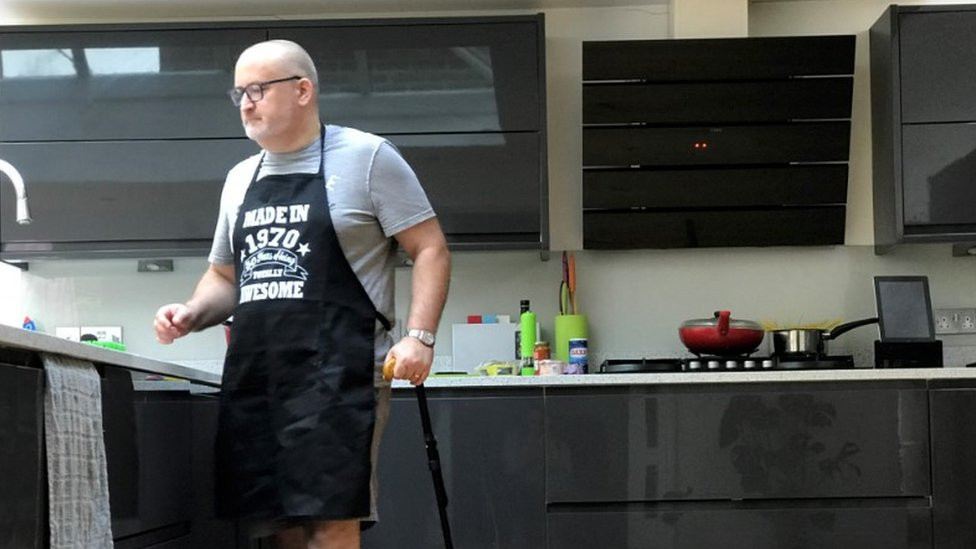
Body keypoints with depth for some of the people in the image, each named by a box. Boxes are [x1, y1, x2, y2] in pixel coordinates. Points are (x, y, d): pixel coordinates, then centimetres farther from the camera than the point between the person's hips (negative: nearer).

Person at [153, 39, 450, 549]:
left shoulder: (365, 157, 1)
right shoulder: (240, 179, 19)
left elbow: (430, 249, -1)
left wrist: (419, 336, -14)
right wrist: (192, 314, 5)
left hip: (337, 372, -6)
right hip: (252, 375, 6)